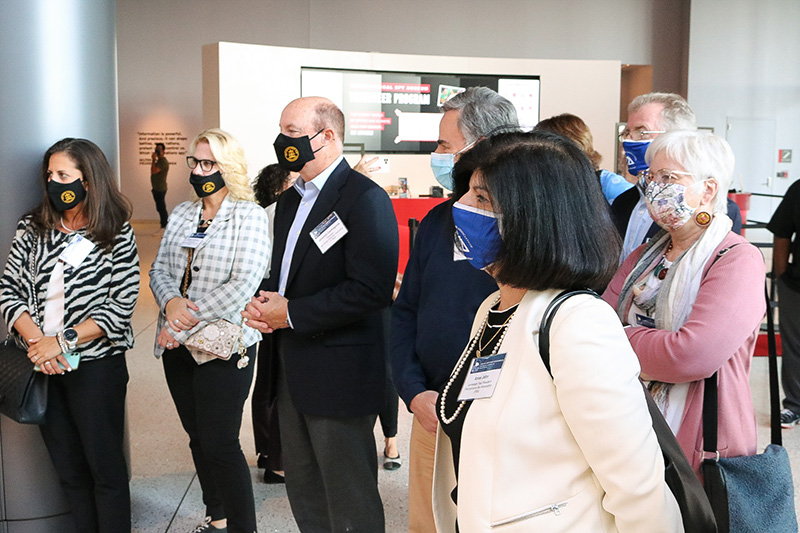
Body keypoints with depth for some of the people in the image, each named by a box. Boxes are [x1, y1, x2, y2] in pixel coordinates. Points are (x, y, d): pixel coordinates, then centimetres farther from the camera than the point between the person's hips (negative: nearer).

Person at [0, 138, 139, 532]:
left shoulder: (116, 236, -5)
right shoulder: (33, 228, 5)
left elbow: (121, 306, -11)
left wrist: (63, 342, -17)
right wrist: (36, 340, -15)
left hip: (96, 364, -4)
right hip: (42, 365, 4)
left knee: (104, 466, 5)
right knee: (68, 468, 14)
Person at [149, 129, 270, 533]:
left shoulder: (249, 215, -8)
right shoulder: (181, 215, 11)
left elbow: (243, 284, -17)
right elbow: (159, 268, 11)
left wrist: (187, 325, -18)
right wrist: (171, 302, -12)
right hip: (177, 348, 6)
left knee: (220, 443, -6)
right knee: (198, 438, 15)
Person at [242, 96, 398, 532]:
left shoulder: (364, 198, -15)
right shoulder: (290, 200, 14)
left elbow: (371, 289, -24)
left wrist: (291, 313, -18)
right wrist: (261, 304, 0)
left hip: (340, 376, -9)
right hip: (294, 373, 9)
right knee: (302, 487, 20)